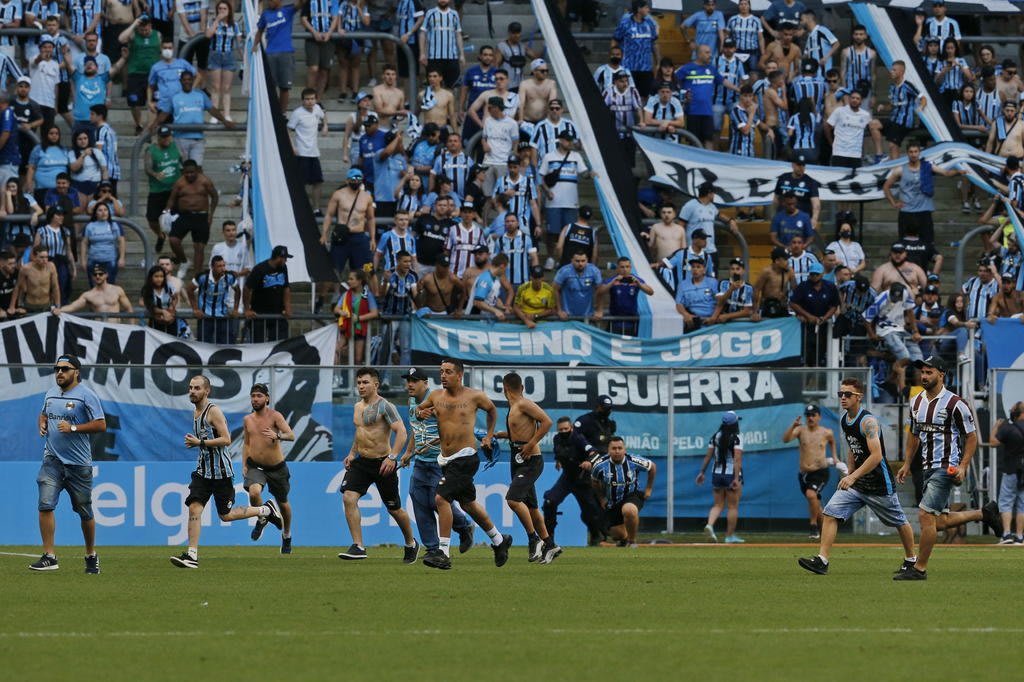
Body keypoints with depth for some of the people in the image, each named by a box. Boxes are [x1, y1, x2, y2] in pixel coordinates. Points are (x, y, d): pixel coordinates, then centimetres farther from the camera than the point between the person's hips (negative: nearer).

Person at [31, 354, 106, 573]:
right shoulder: (51, 394, 12)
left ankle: (91, 555, 25)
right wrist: (42, 424, 6)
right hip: (52, 460, 4)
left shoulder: (86, 395, -7)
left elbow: (101, 425, -11)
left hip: (79, 463, -4)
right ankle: (49, 557, -11)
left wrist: (73, 428, -19)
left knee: (85, 511, 7)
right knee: (45, 505, -12)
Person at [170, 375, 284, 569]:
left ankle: (266, 510, 23)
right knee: (194, 507, -8)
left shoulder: (213, 411, -14)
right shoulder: (195, 412, 12)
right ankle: (192, 555, -11)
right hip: (203, 470, 7)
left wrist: (200, 443, -22)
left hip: (220, 471, -7)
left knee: (226, 515, 1)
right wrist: (194, 443, 8)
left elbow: (226, 440, -21)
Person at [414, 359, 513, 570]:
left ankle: (443, 553, -17)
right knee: (468, 503, 18)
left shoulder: (474, 396, -5)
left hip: (465, 457, -6)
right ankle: (499, 540, 38)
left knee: (442, 498, -19)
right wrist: (421, 413, -2)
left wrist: (489, 435, 12)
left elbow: (492, 410, 15)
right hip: (446, 458, 6)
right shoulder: (435, 396, 4)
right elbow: (418, 410, 21)